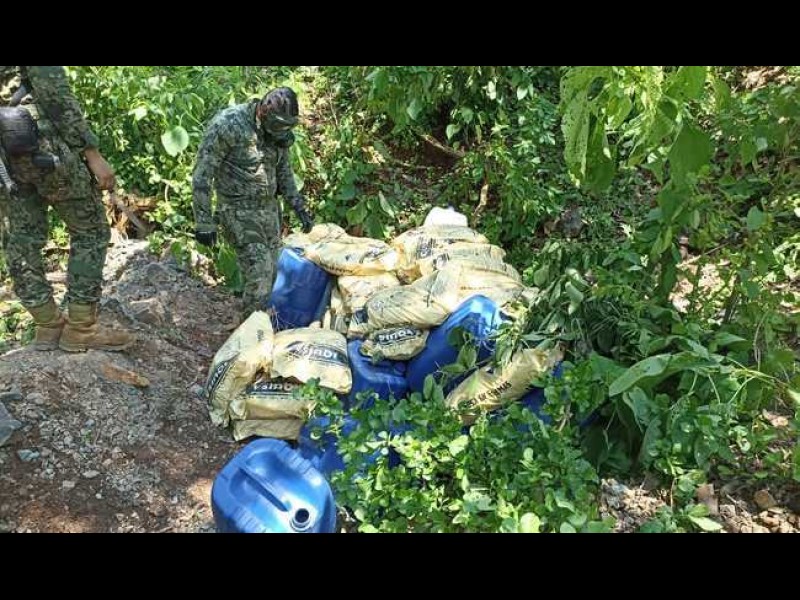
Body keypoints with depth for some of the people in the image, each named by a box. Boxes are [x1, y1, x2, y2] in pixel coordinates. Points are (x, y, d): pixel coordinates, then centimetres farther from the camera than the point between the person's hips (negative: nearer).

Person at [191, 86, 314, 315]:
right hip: (239, 212, -6)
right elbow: (202, 174, -15)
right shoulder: (228, 124, -18)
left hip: (269, 209, 7)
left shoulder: (277, 130, 2)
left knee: (270, 271, 9)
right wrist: (203, 222, -15)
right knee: (258, 274, -12)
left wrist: (299, 206, 9)